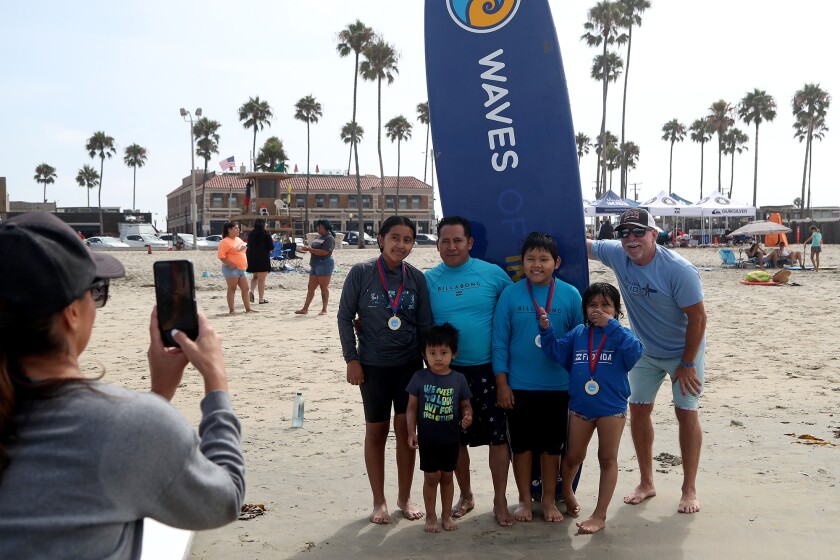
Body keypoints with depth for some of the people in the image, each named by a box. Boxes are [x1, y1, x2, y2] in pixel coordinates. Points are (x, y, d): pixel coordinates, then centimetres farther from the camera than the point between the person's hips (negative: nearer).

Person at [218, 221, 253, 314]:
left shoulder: (239, 240, 17)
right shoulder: (225, 242, -10)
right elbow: (221, 256, -17)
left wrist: (246, 263, 15)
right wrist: (230, 264, -24)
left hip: (242, 269, 8)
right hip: (232, 269, -8)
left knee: (245, 289, 9)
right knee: (232, 289, -5)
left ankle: (248, 308, 15)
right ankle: (231, 310, -3)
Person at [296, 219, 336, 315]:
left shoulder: (329, 238, -10)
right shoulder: (318, 237, 18)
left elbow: (324, 252, -21)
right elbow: (314, 249, 21)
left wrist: (310, 249, -19)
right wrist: (307, 248, -2)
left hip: (324, 264, -9)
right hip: (315, 264, 9)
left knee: (324, 288, -3)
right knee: (310, 288, 8)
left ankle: (324, 310, 3)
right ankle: (305, 309, 10)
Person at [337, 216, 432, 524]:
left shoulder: (416, 278, -1)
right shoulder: (361, 273, -8)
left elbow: (425, 324, 4)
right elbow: (345, 317, -3)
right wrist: (352, 359, -7)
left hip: (409, 364, 2)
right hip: (373, 366, -2)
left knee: (406, 427, 5)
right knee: (376, 430, 7)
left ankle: (405, 496, 22)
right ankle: (379, 501, 20)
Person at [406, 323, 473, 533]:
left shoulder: (458, 379, -5)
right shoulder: (420, 377, -8)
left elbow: (465, 405, 4)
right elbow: (412, 407, -3)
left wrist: (467, 416, -18)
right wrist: (411, 432, -8)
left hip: (451, 439, 1)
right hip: (427, 438, -1)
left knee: (447, 476, 13)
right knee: (431, 477, 6)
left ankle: (447, 515, 27)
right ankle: (430, 517, 20)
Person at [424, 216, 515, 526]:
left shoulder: (493, 273, -4)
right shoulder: (428, 280, 0)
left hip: (489, 369, -2)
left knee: (498, 436, 2)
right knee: (456, 438, 12)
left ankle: (500, 501, 17)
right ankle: (465, 495, 31)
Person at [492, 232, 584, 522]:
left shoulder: (570, 295, -4)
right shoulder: (510, 294, -5)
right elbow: (500, 342, -2)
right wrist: (501, 383, -4)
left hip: (558, 387, 0)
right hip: (519, 387, 0)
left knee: (552, 446, 12)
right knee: (521, 445, 10)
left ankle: (549, 500, 28)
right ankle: (525, 500, 26)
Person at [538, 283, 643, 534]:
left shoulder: (620, 335, -6)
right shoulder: (578, 333, 4)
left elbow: (634, 351, -25)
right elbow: (557, 353, -1)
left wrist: (610, 326, -29)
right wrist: (546, 331, -15)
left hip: (612, 407, -3)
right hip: (580, 406, 3)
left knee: (607, 459, 8)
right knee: (573, 456, 15)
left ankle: (600, 515, 16)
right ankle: (566, 492, 45)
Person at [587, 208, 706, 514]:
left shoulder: (679, 269, -28)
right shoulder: (617, 254, -14)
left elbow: (697, 317, -23)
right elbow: (584, 244, 2)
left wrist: (686, 364, -19)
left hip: (684, 351, -5)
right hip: (645, 351, 5)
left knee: (686, 413, -3)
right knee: (639, 410, 7)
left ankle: (689, 489, 10)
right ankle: (646, 483, 21)